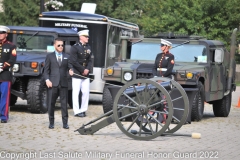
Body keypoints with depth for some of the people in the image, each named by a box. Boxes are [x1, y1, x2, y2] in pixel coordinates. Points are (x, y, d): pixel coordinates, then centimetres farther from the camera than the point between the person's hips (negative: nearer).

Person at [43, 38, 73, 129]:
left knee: (64, 103, 0)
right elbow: (46, 70, 5)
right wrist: (47, 80, -9)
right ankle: (51, 122, 11)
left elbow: (69, 67, 10)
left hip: (63, 84, 1)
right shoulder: (49, 56, 8)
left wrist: (70, 70, -13)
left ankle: (65, 123, 4)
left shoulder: (67, 57, 14)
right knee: (51, 103, 1)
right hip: (53, 84, -1)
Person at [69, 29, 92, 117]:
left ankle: (83, 110, 15)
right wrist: (82, 70, -13)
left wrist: (87, 69, -6)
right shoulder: (75, 47, -8)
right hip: (77, 74, -6)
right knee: (76, 93, -2)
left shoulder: (88, 47, 11)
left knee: (86, 92, 5)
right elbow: (73, 61, -13)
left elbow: (89, 60, 12)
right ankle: (77, 111, 1)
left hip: (86, 74, 6)